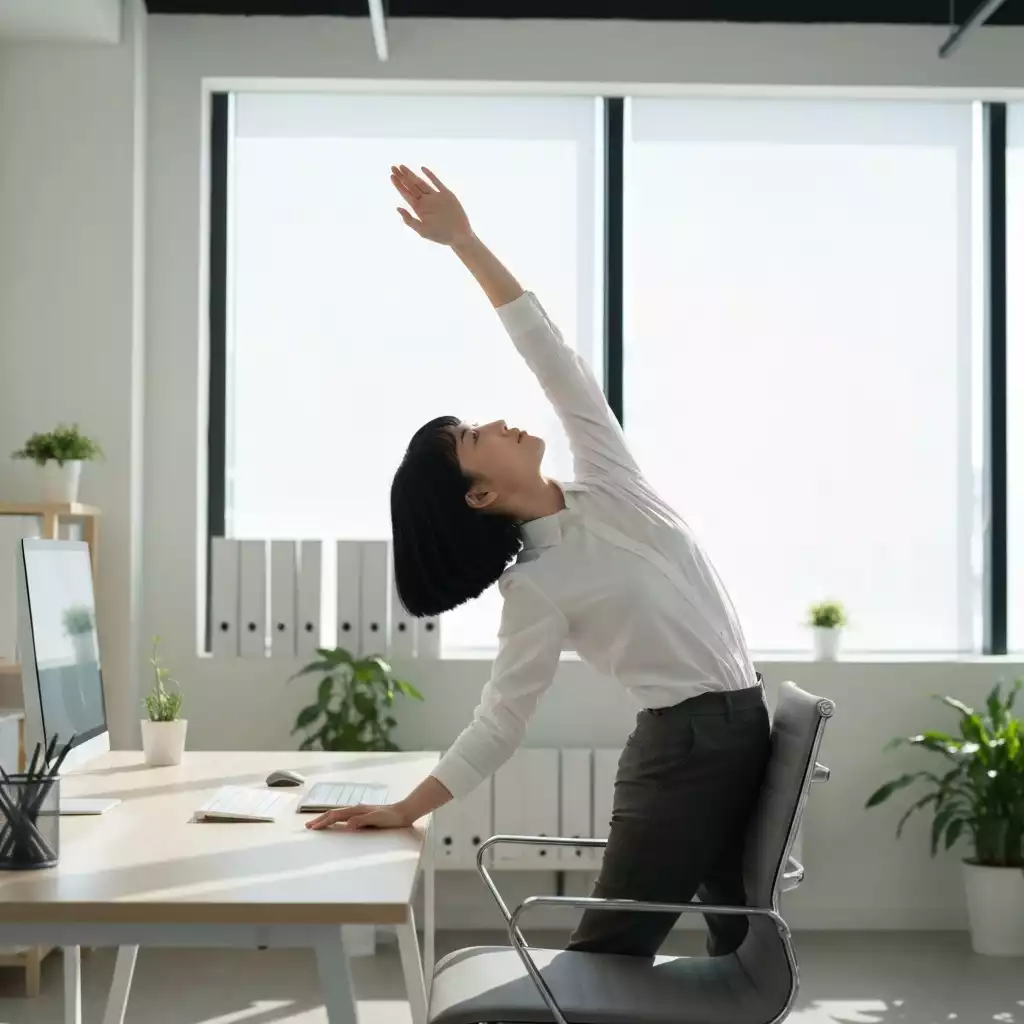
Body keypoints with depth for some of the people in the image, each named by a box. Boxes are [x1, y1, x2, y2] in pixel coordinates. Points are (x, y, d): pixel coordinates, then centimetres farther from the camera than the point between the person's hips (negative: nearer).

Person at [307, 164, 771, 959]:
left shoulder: (604, 484, 1)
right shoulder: (537, 589, -13)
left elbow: (552, 359, -2)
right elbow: (502, 719, -11)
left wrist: (465, 242, -5)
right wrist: (407, 808, -18)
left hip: (741, 730, 6)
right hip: (683, 749, -6)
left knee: (745, 938, 15)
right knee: (607, 951, -4)